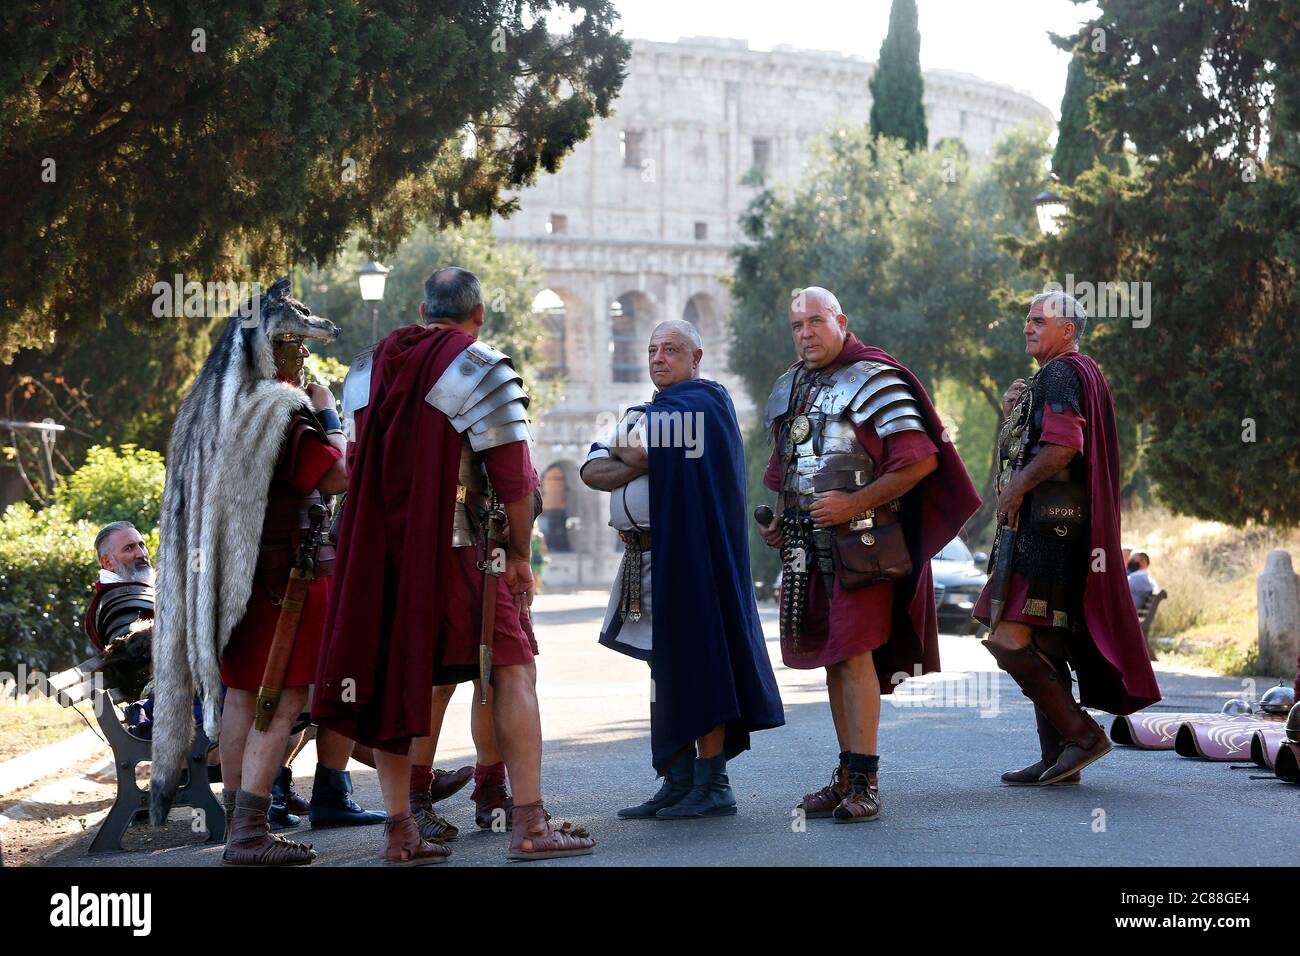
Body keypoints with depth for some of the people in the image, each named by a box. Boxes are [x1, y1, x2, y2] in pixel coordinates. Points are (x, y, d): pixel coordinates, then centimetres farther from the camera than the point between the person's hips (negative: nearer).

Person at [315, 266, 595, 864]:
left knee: (393, 676, 11)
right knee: (513, 669, 1)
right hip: (459, 552, -5)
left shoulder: (366, 370, 11)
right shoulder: (479, 369, -7)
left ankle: (400, 830, 12)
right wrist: (519, 555, 0)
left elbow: (361, 470, 16)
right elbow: (514, 475, -11)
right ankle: (529, 825, -4)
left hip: (380, 552, 5)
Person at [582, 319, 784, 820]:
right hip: (645, 555, 9)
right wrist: (639, 464, -8)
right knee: (665, 670, 10)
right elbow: (592, 472, 10)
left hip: (689, 553, -9)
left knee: (695, 665, -9)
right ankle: (678, 783, 15)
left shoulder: (704, 403, -5)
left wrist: (625, 451, 6)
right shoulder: (645, 413, 23)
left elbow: (632, 446, -16)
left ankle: (713, 785, -7)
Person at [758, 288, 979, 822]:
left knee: (855, 653, -13)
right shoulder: (787, 389, 16)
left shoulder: (872, 380, -8)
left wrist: (855, 503, -19)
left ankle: (865, 783, -11)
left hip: (861, 541, -8)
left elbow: (921, 459, -15)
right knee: (831, 656, 11)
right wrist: (778, 521, 12)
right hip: (808, 546, 8)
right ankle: (847, 775, 19)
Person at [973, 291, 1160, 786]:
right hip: (1057, 525, 11)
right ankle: (1056, 757, 14)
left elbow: (1062, 447, -25)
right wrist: (1013, 413, 9)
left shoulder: (1061, 375, -10)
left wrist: (1015, 488, -13)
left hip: (1046, 520, -11)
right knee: (1044, 643, 11)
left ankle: (1080, 732, -12)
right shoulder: (1078, 375, 23)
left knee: (1008, 638, -14)